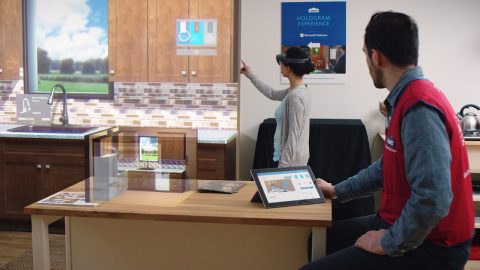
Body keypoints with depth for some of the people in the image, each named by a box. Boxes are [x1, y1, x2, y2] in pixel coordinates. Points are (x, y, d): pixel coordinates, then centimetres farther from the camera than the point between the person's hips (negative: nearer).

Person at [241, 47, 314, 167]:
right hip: (295, 157, 10)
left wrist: (282, 165, -21)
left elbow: (293, 136, -23)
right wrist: (251, 76, 32)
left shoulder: (295, 96, -22)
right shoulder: (296, 91, 7)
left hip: (291, 160, -10)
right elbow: (272, 94, 27)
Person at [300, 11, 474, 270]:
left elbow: (433, 200, -33)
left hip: (428, 247, -10)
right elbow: (387, 167, 21)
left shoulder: (419, 108, -25)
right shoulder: (408, 98, 8)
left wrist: (389, 243, -20)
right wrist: (337, 191, 29)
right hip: (406, 225, 10)